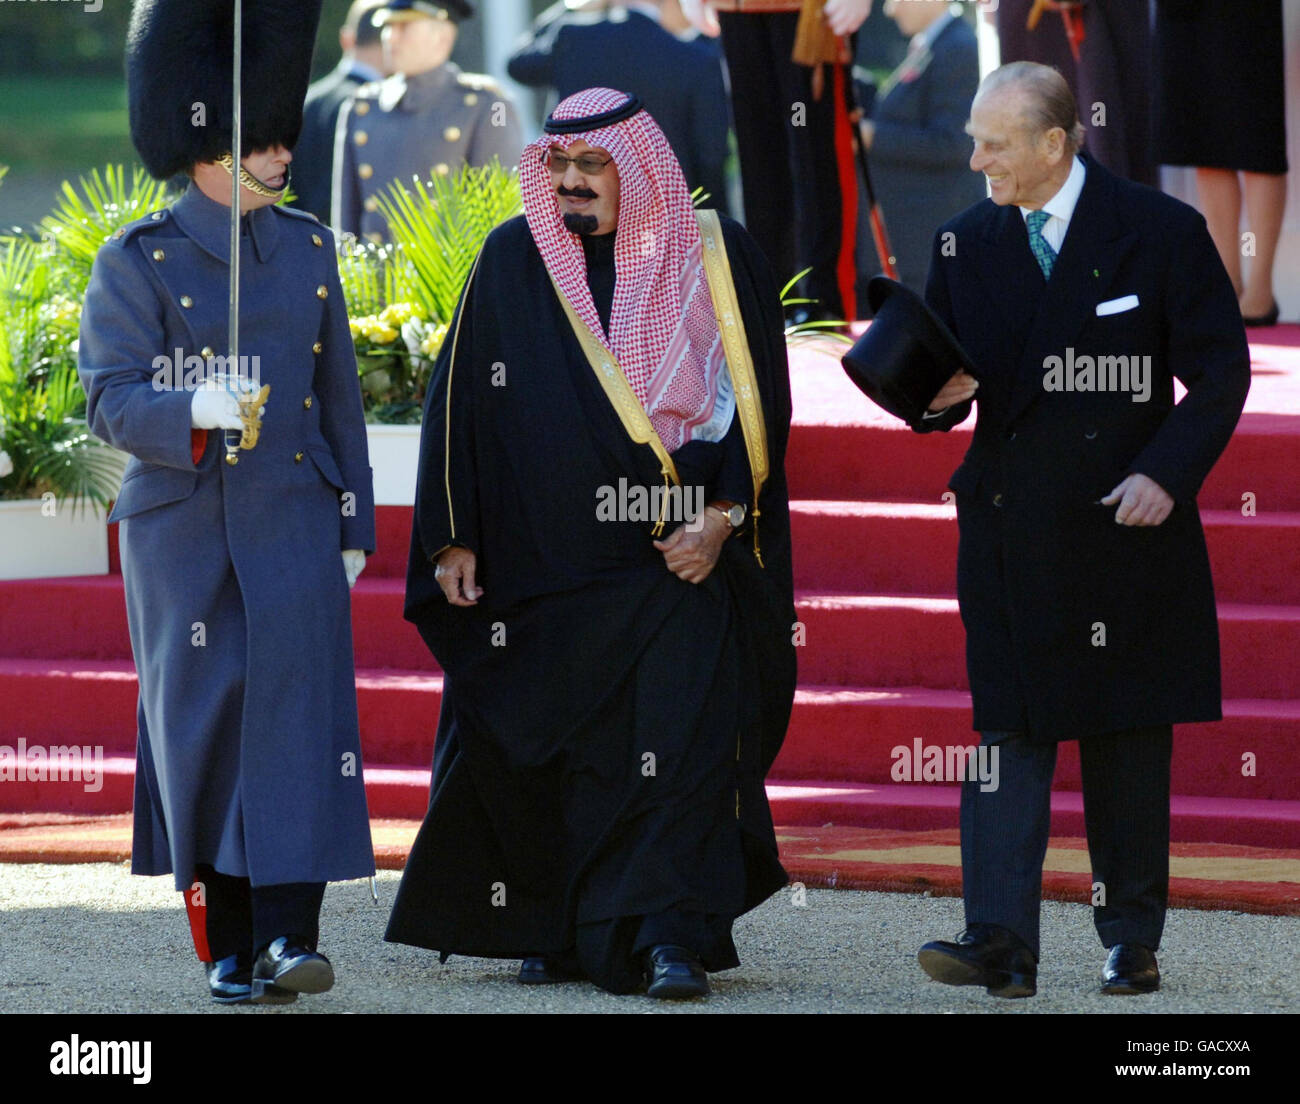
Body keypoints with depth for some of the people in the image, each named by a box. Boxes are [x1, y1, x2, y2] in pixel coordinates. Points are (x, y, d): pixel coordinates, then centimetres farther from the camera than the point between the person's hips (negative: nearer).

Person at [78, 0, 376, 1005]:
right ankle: (225, 950, 11)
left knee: (300, 713, -11)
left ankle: (290, 935, -15)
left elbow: (339, 395, 14)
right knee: (204, 724, 1)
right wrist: (193, 410, -30)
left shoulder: (309, 251, 9)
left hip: (294, 520, 3)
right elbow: (110, 401, -10)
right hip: (182, 527, -2)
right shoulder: (138, 262, -4)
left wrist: (354, 526, 12)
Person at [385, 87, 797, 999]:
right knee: (547, 750, 5)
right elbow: (458, 399, 7)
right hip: (543, 567, 2)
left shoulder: (718, 262, 2)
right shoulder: (514, 260, 5)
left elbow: (758, 401, 2)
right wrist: (453, 539, 2)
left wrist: (721, 520, -9)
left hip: (685, 557, -2)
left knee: (681, 744, -12)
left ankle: (673, 936, -14)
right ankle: (559, 929, 18)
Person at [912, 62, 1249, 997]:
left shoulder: (1161, 233, -3)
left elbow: (1222, 371, -2)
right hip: (1010, 528, 2)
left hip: (1124, 526, -2)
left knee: (1128, 744, 6)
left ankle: (1132, 943, 15)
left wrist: (1167, 472, -14)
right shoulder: (966, 244, 8)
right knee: (1008, 734, -7)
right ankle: (1000, 940, -14)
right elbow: (940, 384, 15)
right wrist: (938, 394, -10)